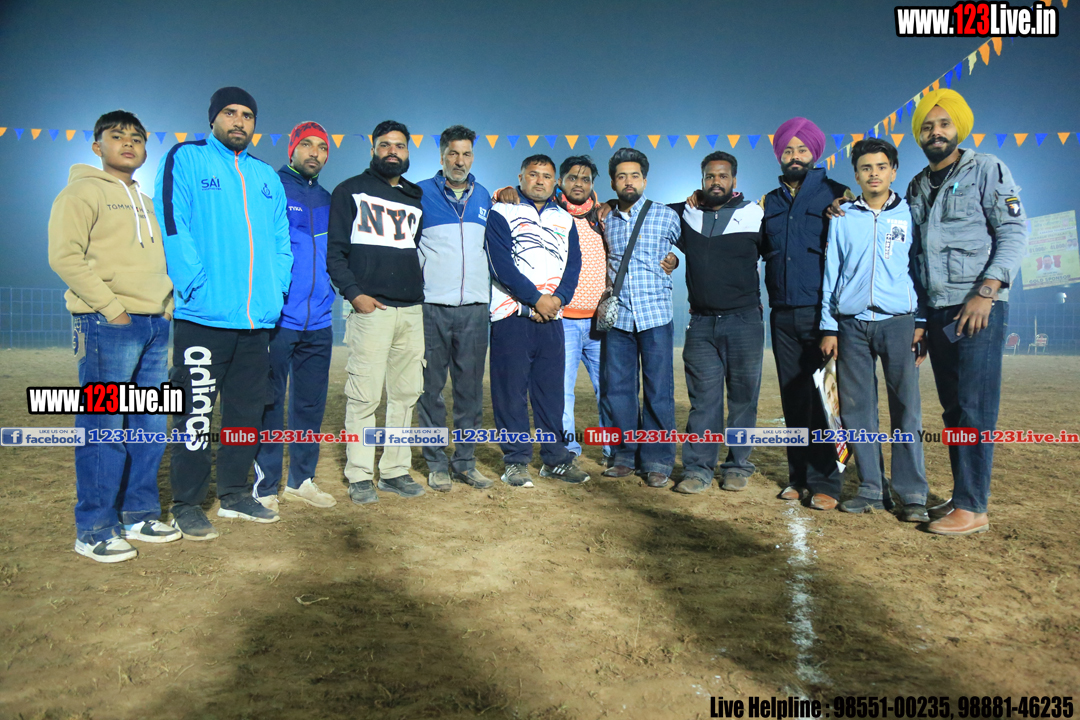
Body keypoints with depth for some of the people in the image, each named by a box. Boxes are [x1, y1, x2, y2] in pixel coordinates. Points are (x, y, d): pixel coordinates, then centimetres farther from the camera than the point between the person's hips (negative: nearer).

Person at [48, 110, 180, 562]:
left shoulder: (145, 201, 23)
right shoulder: (83, 191, 1)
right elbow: (65, 256, -10)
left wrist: (165, 305, 10)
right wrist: (112, 307, -14)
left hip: (154, 324, 7)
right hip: (107, 324, -7)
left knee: (150, 426, 9)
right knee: (104, 428, -5)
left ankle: (139, 514, 20)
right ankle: (94, 530, 4)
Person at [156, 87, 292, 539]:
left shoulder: (266, 176, 19)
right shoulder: (185, 159, 3)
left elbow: (281, 239, 19)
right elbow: (172, 224, -7)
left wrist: (277, 287, 5)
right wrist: (195, 285, -16)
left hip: (258, 319, 6)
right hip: (203, 316, -6)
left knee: (247, 409, 12)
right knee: (196, 412, -3)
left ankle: (235, 494, 25)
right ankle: (187, 506, 9)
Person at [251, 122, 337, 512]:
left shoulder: (327, 201, 16)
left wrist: (330, 292, 13)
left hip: (318, 321, 6)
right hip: (278, 317, -6)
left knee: (311, 404, 12)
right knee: (269, 405, -1)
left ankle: (301, 479, 24)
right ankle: (265, 486, 9)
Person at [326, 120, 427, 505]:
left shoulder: (416, 198, 20)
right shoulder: (350, 191, 6)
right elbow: (335, 252, 0)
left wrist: (421, 292, 8)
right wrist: (354, 293, -13)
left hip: (413, 310, 5)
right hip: (371, 308, -5)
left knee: (405, 394, 6)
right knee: (364, 396, -6)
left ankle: (395, 470, 15)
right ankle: (360, 476, 2)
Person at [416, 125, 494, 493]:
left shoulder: (484, 197, 13)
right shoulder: (420, 194, 2)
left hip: (475, 307, 3)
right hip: (432, 307, -3)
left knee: (471, 387, 5)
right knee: (432, 387, 2)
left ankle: (465, 462, 15)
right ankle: (436, 464, 12)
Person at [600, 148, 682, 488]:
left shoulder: (666, 216, 3)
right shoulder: (605, 220, 10)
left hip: (655, 315, -3)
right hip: (617, 317, 3)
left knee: (658, 390, 0)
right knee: (616, 389, 5)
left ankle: (657, 461, 10)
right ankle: (625, 456, 18)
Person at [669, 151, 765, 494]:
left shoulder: (754, 216, 3)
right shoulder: (684, 215, 9)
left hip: (744, 321, -1)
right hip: (701, 323, 2)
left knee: (743, 397, 4)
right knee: (703, 397, 1)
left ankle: (738, 466, 14)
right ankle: (698, 468, 5)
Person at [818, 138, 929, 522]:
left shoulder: (910, 214, 9)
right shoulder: (843, 219, 12)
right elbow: (831, 274, 10)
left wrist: (922, 324, -1)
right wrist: (829, 327, 4)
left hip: (898, 322, -1)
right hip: (852, 325, 2)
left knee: (906, 410, -4)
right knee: (856, 409, 1)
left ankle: (913, 494, 3)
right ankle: (871, 490, 10)